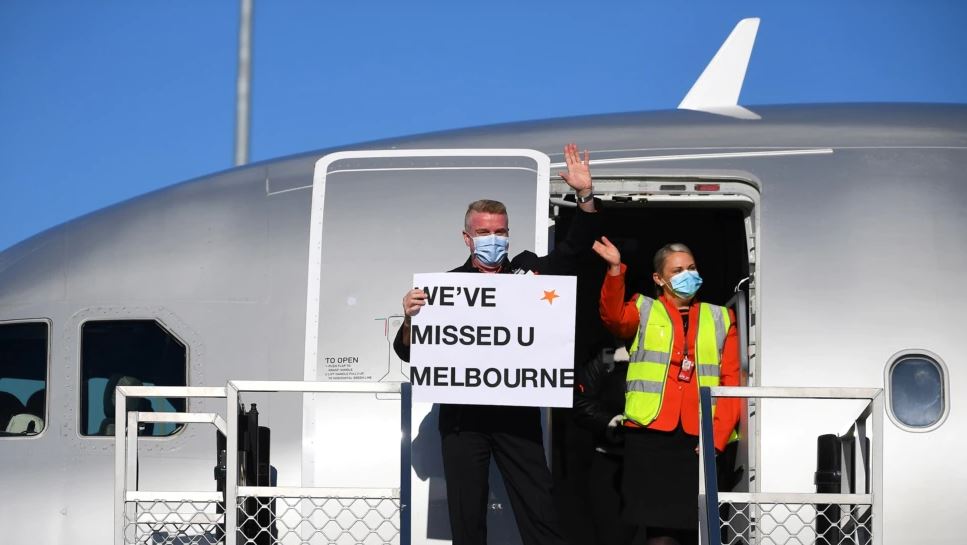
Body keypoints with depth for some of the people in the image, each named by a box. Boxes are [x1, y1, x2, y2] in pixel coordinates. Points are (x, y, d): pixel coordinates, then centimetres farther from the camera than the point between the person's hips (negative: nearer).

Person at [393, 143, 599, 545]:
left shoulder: (527, 271, 9)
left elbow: (575, 250, 7)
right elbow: (408, 353, 5)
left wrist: (585, 194, -6)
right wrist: (410, 319, -16)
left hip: (519, 414, 0)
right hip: (463, 417, 0)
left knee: (540, 513, 0)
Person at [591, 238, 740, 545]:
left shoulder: (720, 318, 16)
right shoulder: (644, 310, 13)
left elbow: (732, 381, 8)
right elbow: (615, 319, -10)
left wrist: (718, 436, -5)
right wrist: (615, 270, -24)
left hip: (702, 439, 2)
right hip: (651, 435, -2)